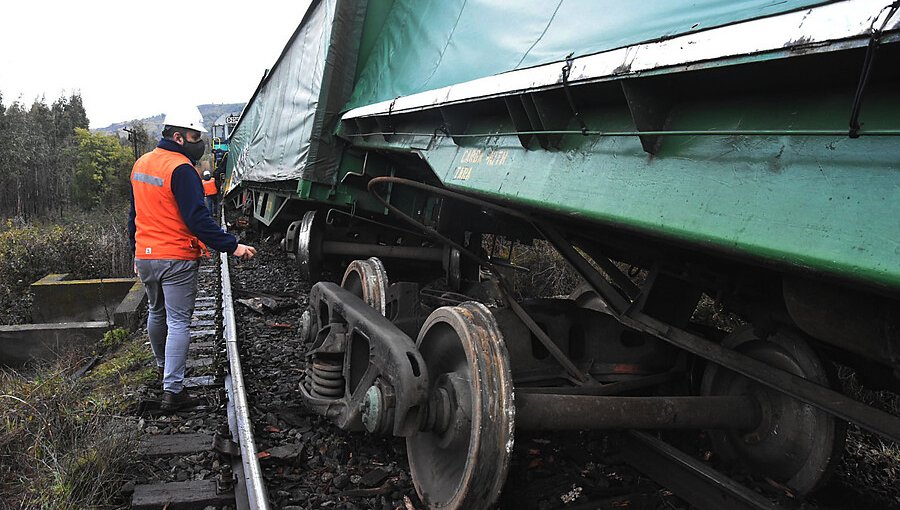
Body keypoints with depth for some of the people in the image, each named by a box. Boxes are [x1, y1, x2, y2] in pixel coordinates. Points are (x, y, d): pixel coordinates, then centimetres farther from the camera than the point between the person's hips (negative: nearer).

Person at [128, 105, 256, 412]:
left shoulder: (141, 164, 12)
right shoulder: (181, 169, -17)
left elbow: (134, 214, 19)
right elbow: (197, 219, -23)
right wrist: (232, 246, -21)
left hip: (145, 257, 8)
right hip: (176, 260, -8)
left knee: (156, 313, 25)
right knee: (178, 322, -2)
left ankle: (163, 366, 45)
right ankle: (173, 391, -2)